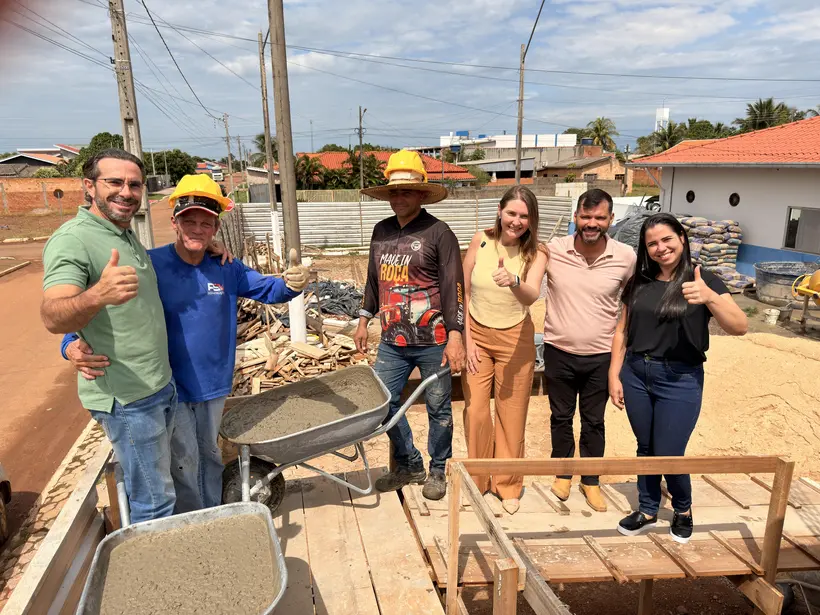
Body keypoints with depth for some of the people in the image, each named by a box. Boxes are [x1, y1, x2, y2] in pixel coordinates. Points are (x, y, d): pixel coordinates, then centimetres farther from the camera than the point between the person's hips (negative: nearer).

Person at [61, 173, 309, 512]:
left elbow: (266, 289, -3)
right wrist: (73, 345, -35)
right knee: (184, 465, 9)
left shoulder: (225, 268, -4)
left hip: (212, 385, 4)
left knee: (210, 456, 22)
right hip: (169, 389, -4)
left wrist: (291, 284, -28)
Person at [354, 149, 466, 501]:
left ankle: (437, 470, 30)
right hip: (392, 342, 6)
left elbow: (453, 288, -13)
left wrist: (455, 336, -19)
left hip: (432, 343, -5)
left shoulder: (438, 233, -9)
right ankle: (408, 465, 31)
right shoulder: (381, 231, 8)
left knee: (438, 409, 9)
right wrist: (364, 320, 19)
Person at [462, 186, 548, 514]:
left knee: (512, 414, 7)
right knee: (475, 411, 3)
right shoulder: (481, 241, -8)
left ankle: (507, 486, 27)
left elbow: (531, 296, -28)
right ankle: (478, 480, 26)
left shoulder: (535, 253, -11)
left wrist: (513, 281, -50)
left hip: (515, 339, -1)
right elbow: (463, 292, -2)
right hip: (477, 336, 1)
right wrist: (467, 339, -4)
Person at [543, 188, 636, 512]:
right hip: (559, 352, 0)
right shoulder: (552, 250, -12)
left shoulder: (626, 257, -9)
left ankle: (590, 481, 37)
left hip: (601, 356, 0)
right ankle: (562, 472, 41)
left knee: (594, 422, 16)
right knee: (561, 417, 18)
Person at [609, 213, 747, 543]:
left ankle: (683, 509, 33)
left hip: (680, 380, -3)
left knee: (668, 454, 3)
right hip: (636, 374, 3)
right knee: (645, 448, 15)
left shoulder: (704, 280, -6)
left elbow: (739, 327, -16)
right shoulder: (638, 283, 4)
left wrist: (710, 297, -33)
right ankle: (647, 511, 35)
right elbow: (622, 332, 8)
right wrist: (614, 375, 3)